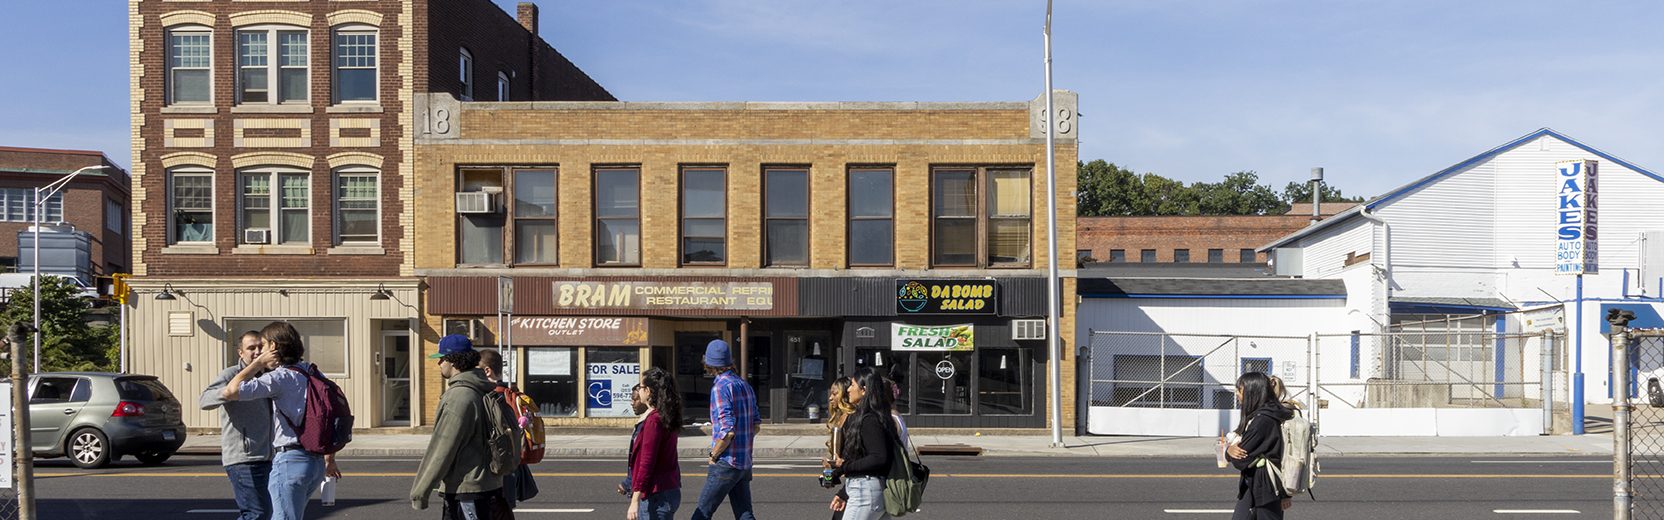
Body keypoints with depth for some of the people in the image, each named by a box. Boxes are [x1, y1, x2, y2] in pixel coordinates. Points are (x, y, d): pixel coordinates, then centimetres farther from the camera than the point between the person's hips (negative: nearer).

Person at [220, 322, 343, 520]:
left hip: (289, 460, -8)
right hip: (316, 462, 8)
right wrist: (329, 459, 25)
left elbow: (230, 392, -19)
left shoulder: (281, 377, -11)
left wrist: (258, 363, -6)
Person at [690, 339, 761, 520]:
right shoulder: (745, 386, 12)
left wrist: (713, 455, -8)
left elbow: (727, 431, -21)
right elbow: (756, 425, 16)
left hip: (726, 464, -8)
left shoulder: (720, 387, -14)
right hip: (745, 463, 8)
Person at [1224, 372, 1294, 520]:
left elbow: (1241, 459, -20)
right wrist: (1230, 448, -13)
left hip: (1264, 489, -9)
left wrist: (1229, 449, 1)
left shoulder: (1263, 420, -21)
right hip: (1252, 487, 9)